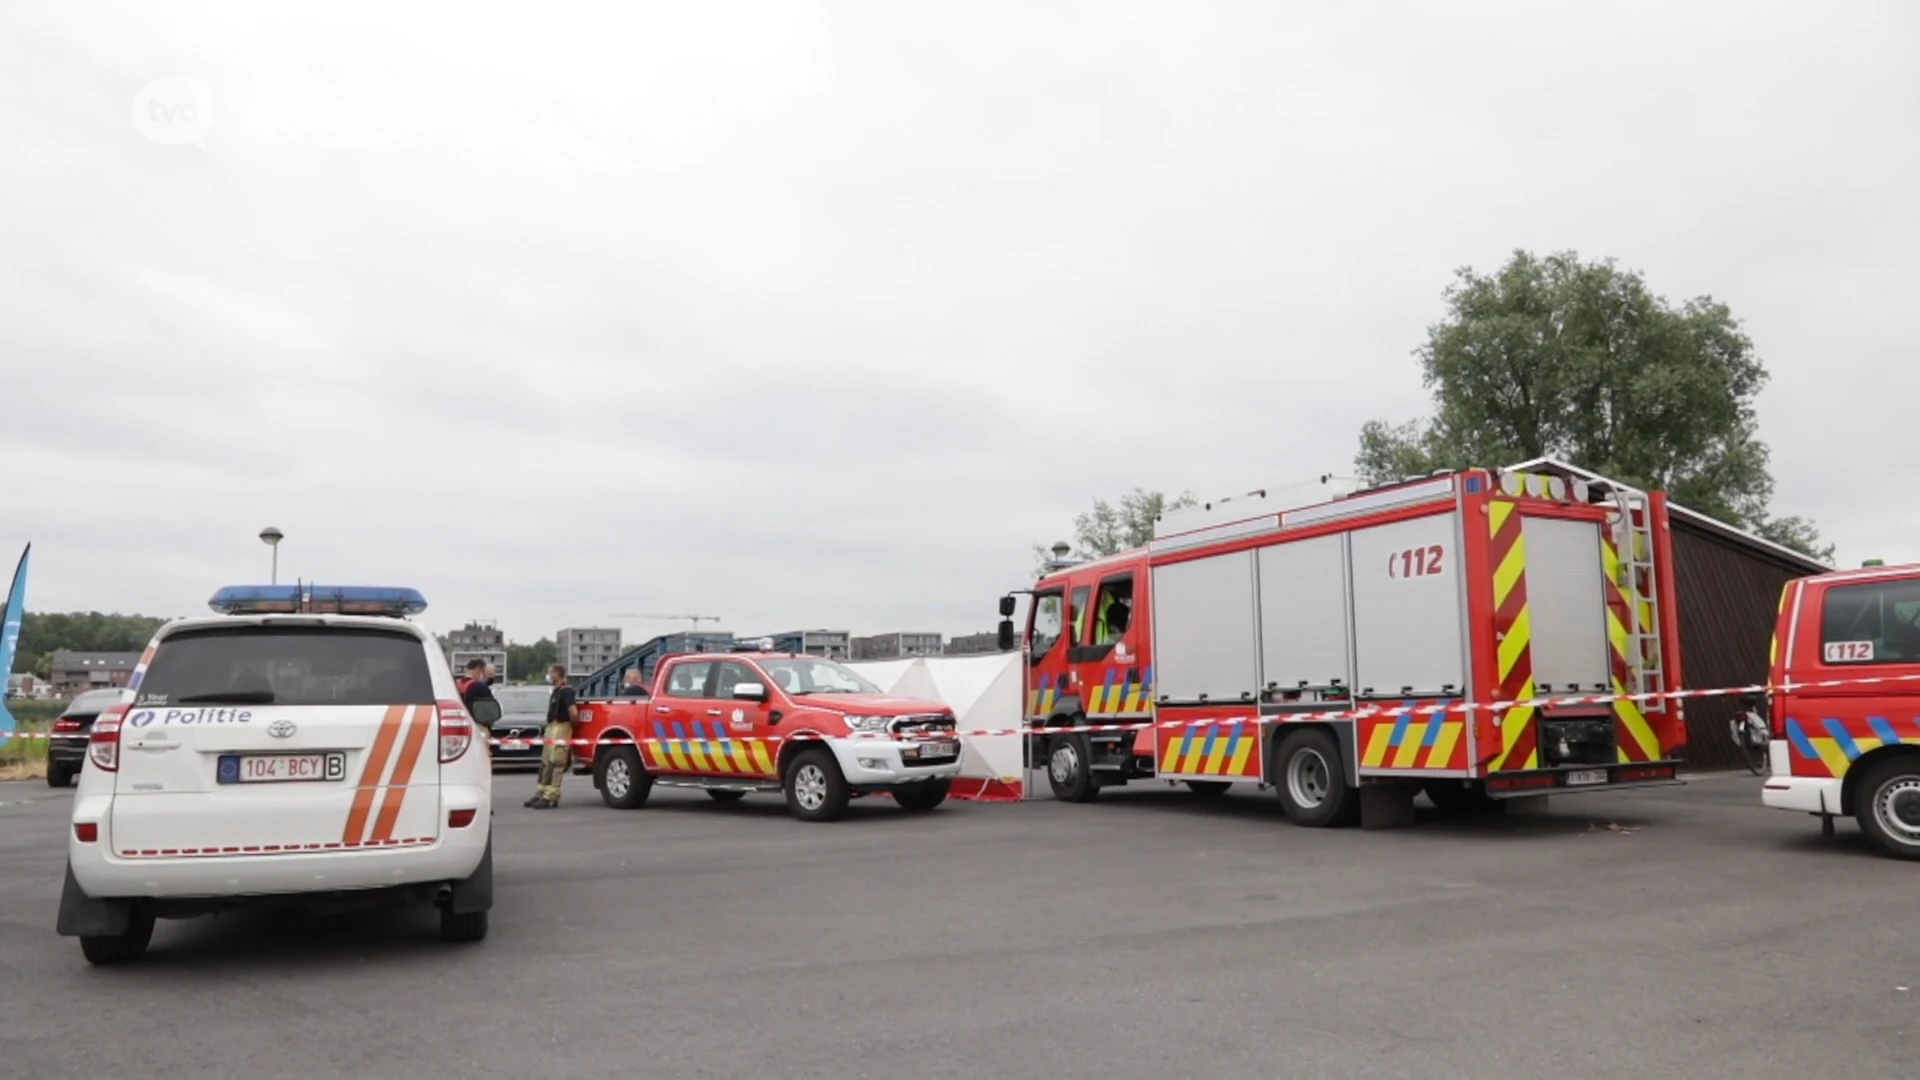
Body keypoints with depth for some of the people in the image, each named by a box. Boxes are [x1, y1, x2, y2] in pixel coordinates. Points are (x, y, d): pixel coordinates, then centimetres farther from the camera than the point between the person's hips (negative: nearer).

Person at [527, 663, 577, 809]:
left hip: (560, 729, -11)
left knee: (555, 764, -8)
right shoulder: (557, 690, 16)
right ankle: (540, 794, 23)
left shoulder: (566, 690, -16)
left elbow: (573, 712, -26)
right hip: (552, 728, 11)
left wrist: (571, 723, -9)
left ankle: (551, 797, -6)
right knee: (545, 763, 15)